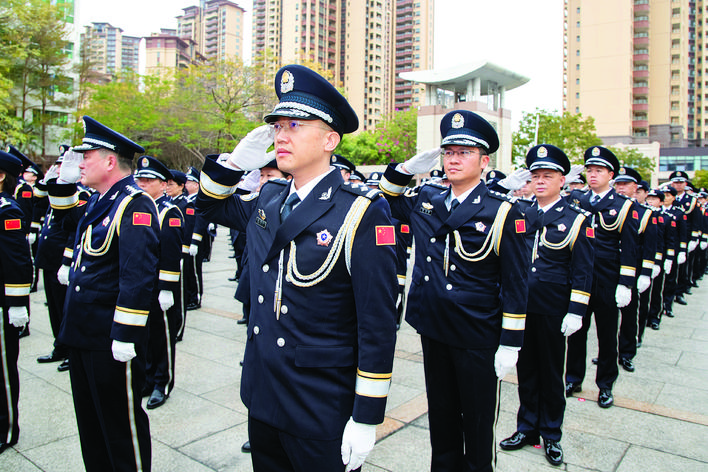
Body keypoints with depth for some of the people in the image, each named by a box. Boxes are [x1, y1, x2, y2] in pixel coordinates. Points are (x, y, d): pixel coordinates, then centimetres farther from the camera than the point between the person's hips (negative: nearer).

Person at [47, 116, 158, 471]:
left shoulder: (134, 205, -18)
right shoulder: (97, 202, 11)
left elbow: (138, 276, -25)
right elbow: (63, 215, 33)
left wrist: (126, 335, -24)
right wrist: (64, 180, 15)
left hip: (112, 341, -10)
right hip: (83, 333, 10)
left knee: (121, 422, 6)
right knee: (90, 419, 22)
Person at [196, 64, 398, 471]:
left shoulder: (361, 213, -18)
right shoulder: (267, 200, 3)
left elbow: (378, 324, -18)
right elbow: (214, 208, 23)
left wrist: (366, 418, -15)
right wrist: (235, 162, 3)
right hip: (261, 397, 7)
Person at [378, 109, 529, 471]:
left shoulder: (502, 212, -10)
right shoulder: (425, 200, 3)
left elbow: (515, 284, -10)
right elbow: (387, 198, 18)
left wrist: (510, 344, -10)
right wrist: (408, 169, 0)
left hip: (477, 339, -4)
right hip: (433, 331, 5)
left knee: (477, 423, 13)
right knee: (440, 415, 21)